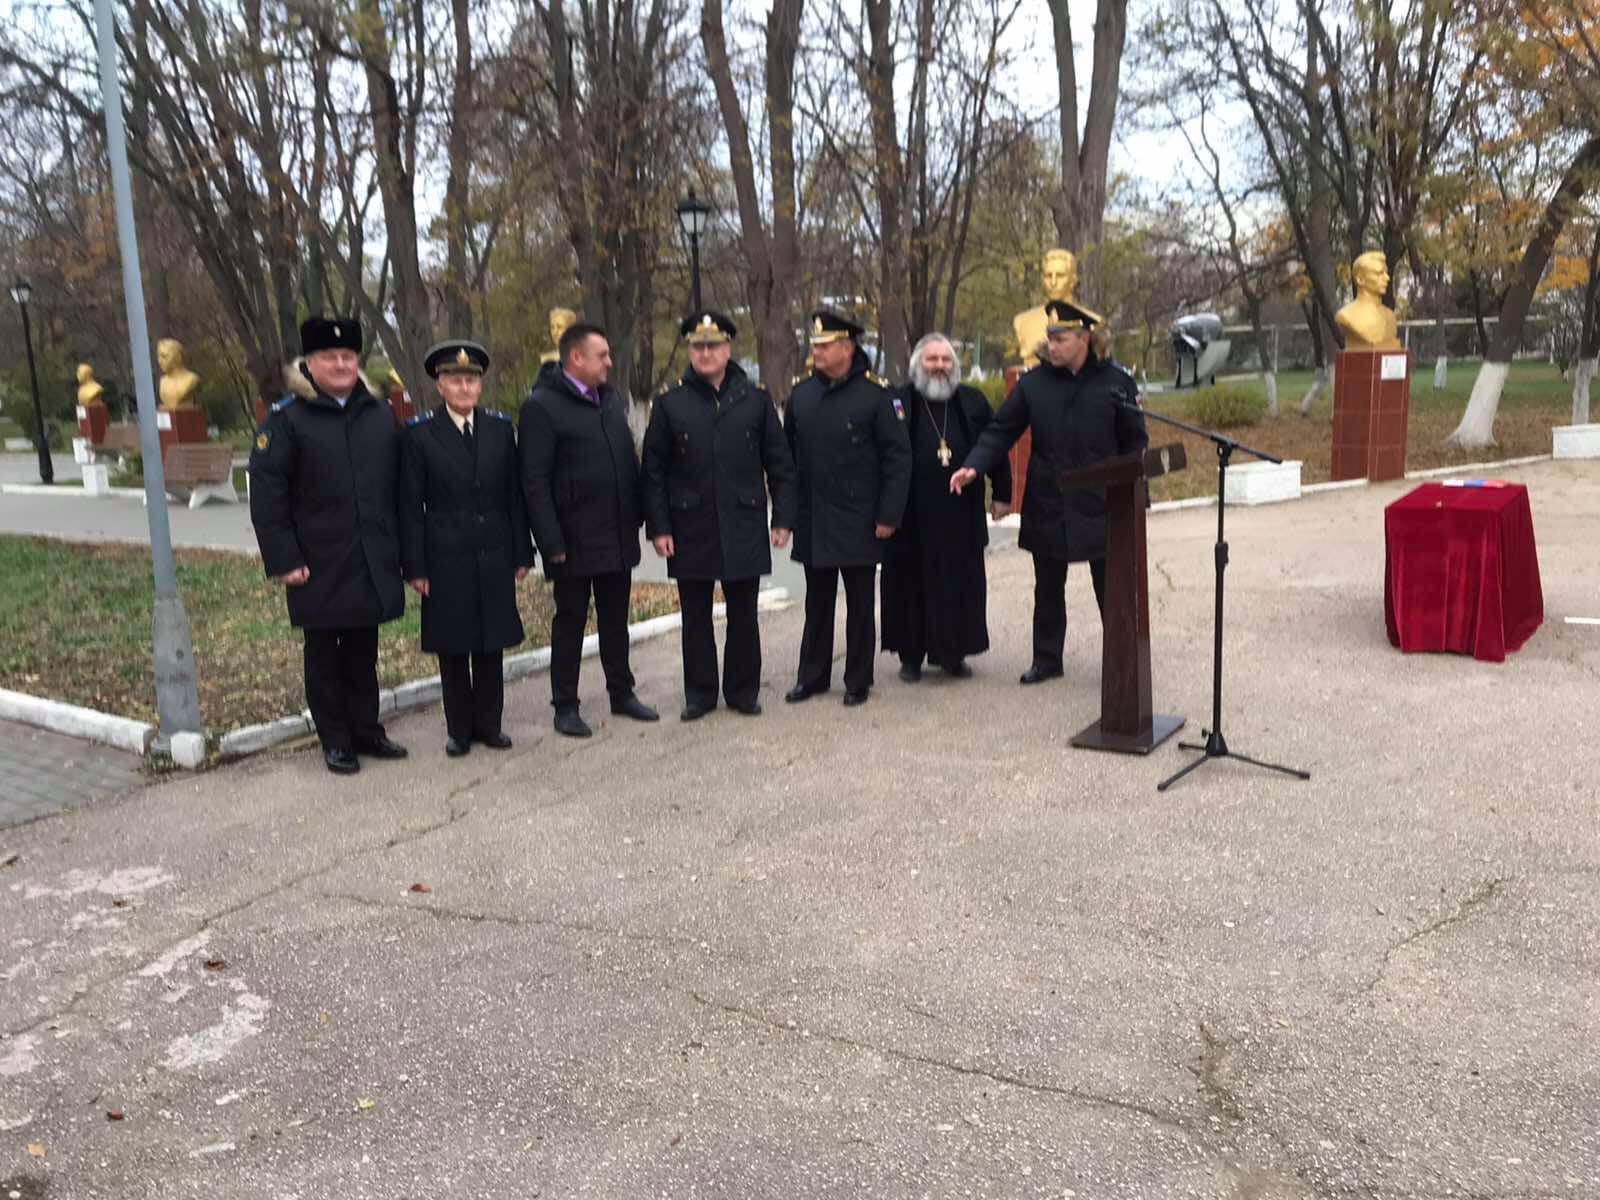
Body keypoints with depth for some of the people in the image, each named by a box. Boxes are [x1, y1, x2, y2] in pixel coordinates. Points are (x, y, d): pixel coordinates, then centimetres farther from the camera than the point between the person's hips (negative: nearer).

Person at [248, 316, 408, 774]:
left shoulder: (381, 415, 8)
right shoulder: (287, 419, -6)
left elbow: (398, 486, 12)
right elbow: (266, 492, -8)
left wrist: (397, 546, 8)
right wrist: (284, 559, -13)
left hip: (373, 561, 4)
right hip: (320, 565, -4)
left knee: (364, 651, 14)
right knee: (324, 655, 8)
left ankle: (366, 730, 26)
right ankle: (335, 741, 19)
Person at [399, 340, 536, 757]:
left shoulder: (500, 428, 5)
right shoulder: (420, 434, -3)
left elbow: (515, 496, 7)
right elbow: (410, 506, -3)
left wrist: (522, 553, 5)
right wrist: (415, 566, -7)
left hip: (494, 555, 2)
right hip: (446, 557, -2)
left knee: (492, 643, 8)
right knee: (452, 646, 6)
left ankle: (489, 723, 21)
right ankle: (459, 729, 18)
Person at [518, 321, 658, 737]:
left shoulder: (611, 399, 11)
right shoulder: (541, 406, -10)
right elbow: (535, 482, -13)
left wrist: (636, 517, 9)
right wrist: (552, 542, -16)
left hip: (618, 537, 6)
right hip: (574, 541, -6)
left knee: (615, 618, 15)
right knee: (570, 620, 4)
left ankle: (621, 692, 27)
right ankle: (565, 706, 14)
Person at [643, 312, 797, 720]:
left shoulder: (756, 399, 4)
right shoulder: (669, 403, 2)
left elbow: (779, 463, 5)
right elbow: (654, 470, 1)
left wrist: (783, 518, -1)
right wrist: (658, 526, -4)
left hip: (744, 528, 0)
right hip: (690, 529, 0)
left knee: (743, 614, 8)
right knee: (696, 616, 8)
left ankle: (743, 691, 21)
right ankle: (699, 694, 20)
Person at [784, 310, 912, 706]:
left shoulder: (875, 394, -8)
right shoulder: (801, 393, 6)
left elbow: (898, 458, -8)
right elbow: (789, 453, 13)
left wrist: (888, 515, -11)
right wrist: (788, 509, 9)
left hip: (858, 522, -4)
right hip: (812, 522, 4)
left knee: (859, 605, 6)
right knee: (817, 603, 14)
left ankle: (858, 681, 18)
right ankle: (812, 676, 25)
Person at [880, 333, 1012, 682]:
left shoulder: (973, 402, 7)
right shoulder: (899, 402, -1)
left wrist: (1002, 494, 9)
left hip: (961, 515, 2)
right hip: (912, 517, -2)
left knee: (961, 582, 6)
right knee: (912, 583, 5)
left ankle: (954, 653, 19)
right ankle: (911, 656, 16)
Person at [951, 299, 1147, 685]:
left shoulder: (1116, 382, -2)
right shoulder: (1033, 383, 0)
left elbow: (1136, 442, 3)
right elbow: (1001, 431, 1)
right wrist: (974, 466, -14)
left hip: (1101, 507, -1)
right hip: (1047, 506, 2)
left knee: (1112, 588, 6)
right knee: (1048, 589, 13)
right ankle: (1046, 659, 26)